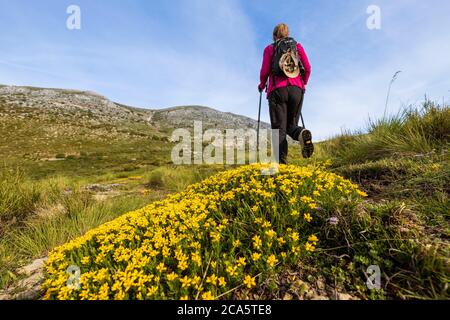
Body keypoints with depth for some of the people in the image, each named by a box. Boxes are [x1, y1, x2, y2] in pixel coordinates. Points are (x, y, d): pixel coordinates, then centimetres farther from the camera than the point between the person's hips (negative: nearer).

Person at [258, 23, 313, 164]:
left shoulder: (270, 48, 15)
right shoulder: (298, 46, 21)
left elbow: (265, 71, 4)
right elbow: (308, 68, 11)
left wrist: (262, 85, 22)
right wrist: (303, 84, 27)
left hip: (278, 90, -2)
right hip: (296, 89, 2)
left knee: (279, 128, -6)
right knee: (291, 124, 12)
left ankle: (281, 161, -23)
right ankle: (303, 133, -23)